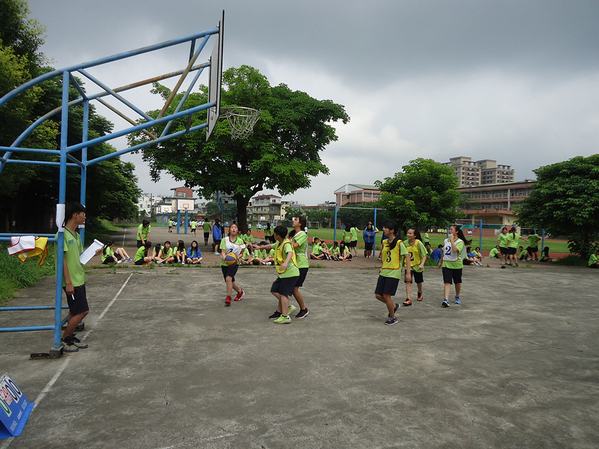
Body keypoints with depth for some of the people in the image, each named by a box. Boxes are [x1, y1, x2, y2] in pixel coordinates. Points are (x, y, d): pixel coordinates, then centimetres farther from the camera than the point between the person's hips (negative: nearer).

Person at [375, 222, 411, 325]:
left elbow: (407, 256, -9)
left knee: (386, 295, -9)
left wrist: (408, 273, -15)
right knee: (378, 295, 3)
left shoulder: (399, 243, -10)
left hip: (394, 273, -7)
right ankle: (394, 306, 29)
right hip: (384, 272, 7)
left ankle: (393, 318, 12)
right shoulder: (384, 242, 10)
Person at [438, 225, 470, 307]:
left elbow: (455, 249, -29)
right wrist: (441, 261, 27)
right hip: (446, 264, 3)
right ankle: (446, 300, -19)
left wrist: (452, 239, -22)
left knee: (457, 282, 14)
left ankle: (457, 297, 36)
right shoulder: (446, 240, 9)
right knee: (447, 282, -10)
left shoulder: (460, 241, -8)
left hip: (456, 265, -3)